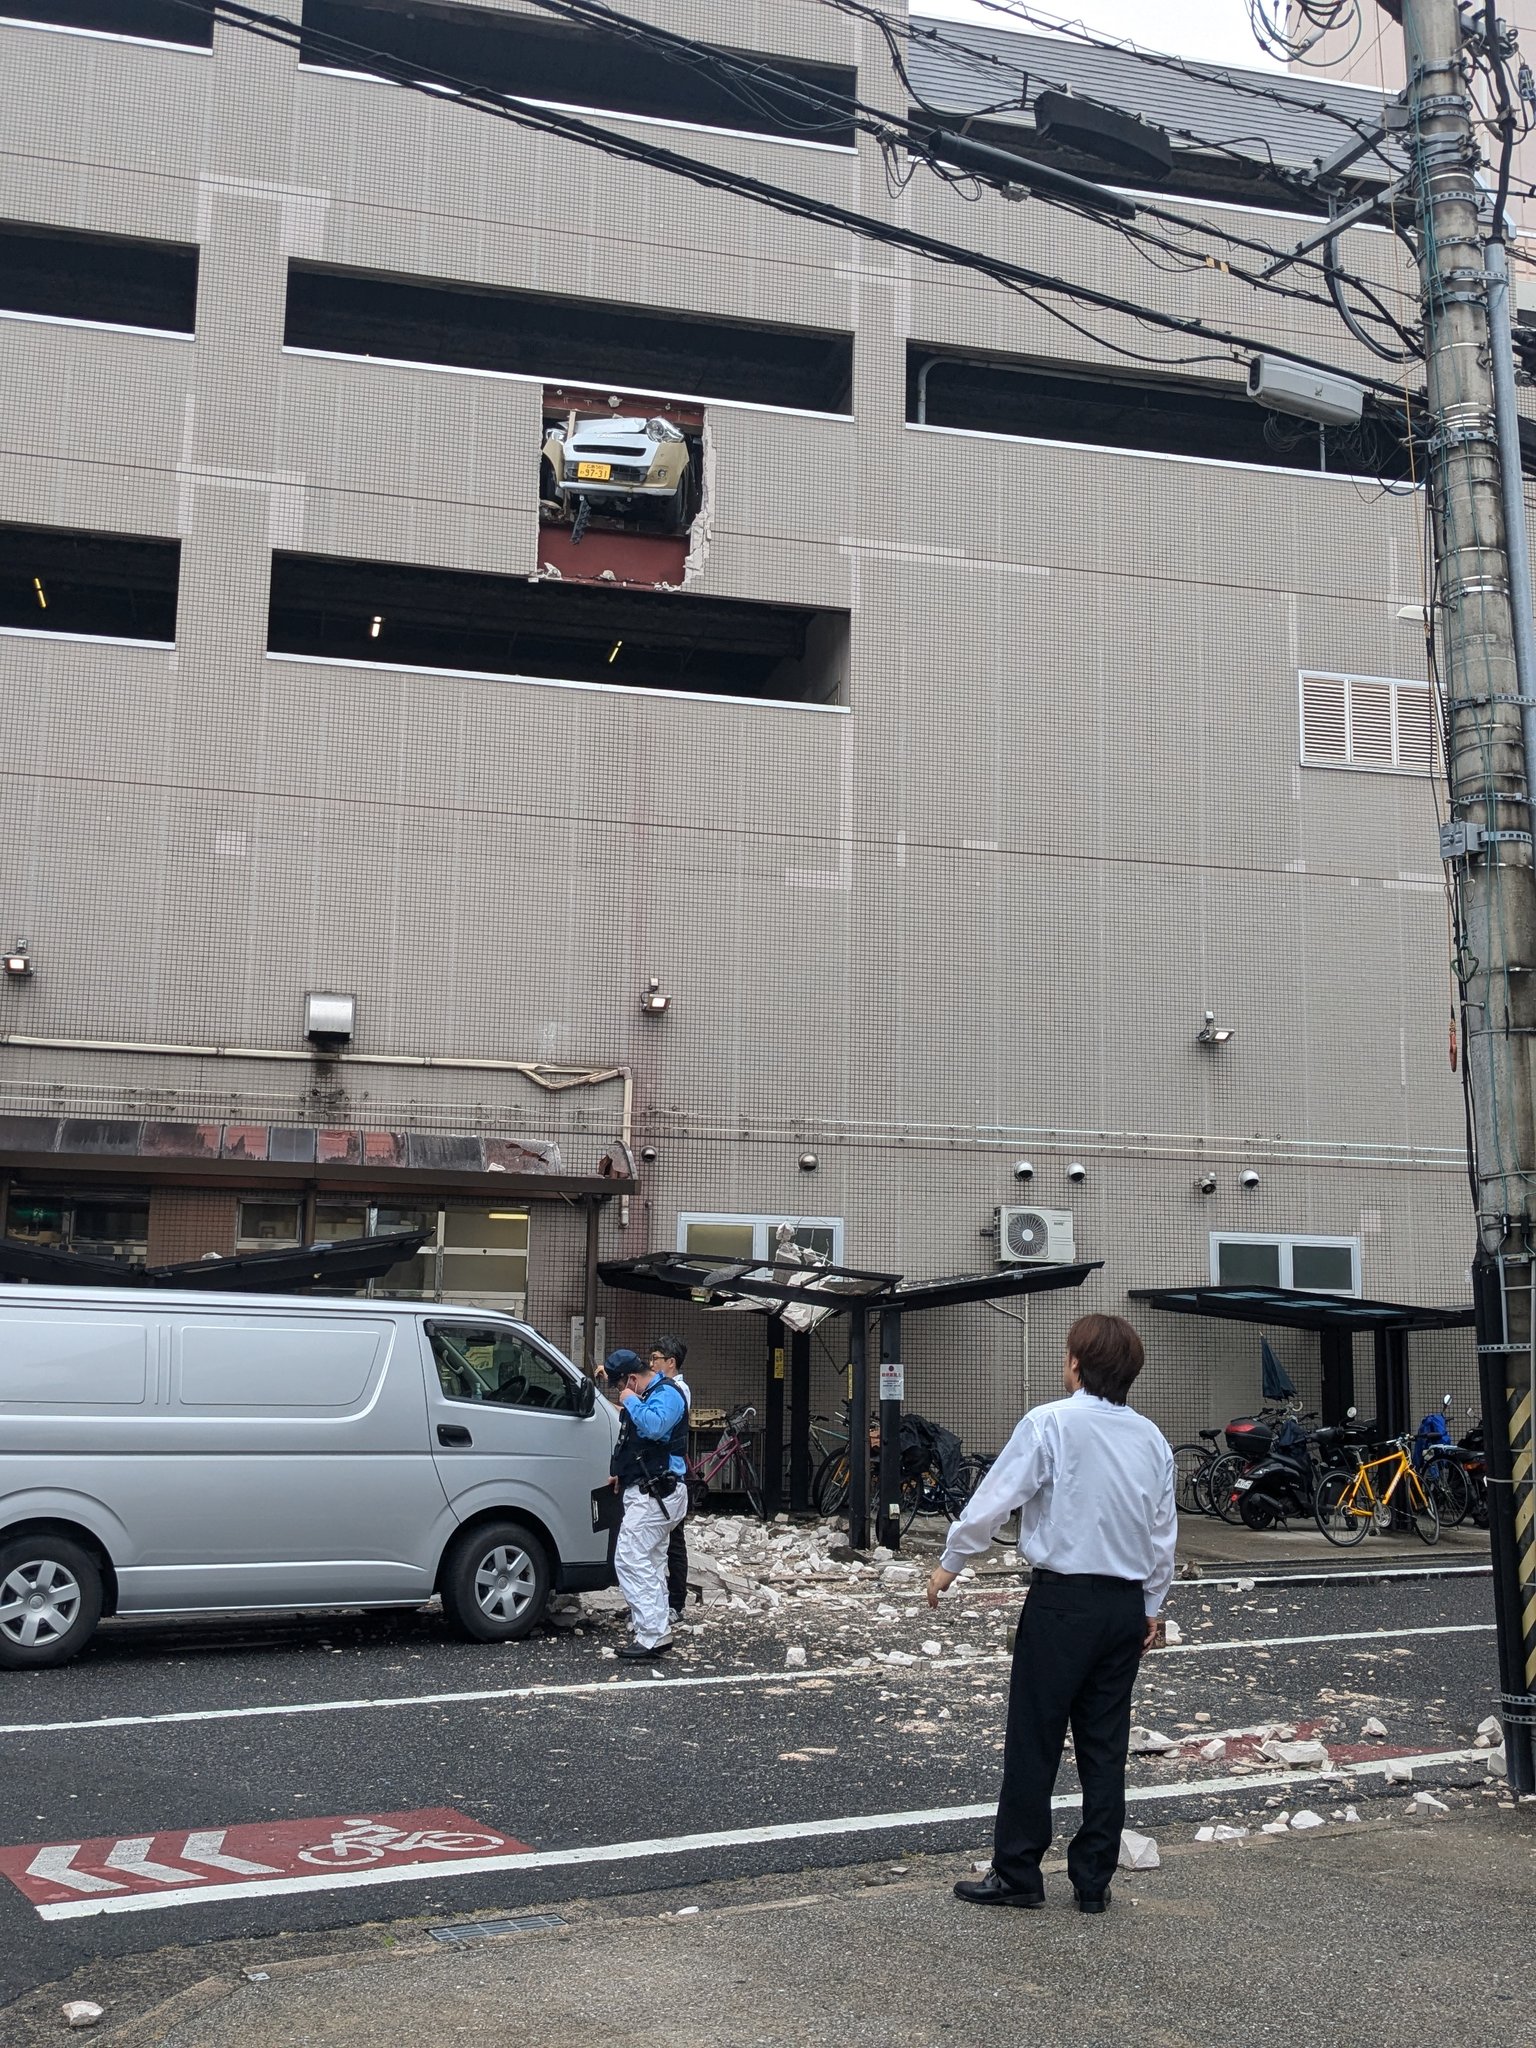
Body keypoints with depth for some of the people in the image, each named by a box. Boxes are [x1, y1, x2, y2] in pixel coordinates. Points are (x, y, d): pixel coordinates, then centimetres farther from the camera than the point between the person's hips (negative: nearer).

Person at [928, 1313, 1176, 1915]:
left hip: (1064, 1599, -6)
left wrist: (950, 1562, 4)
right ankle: (1093, 1881, 17)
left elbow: (994, 1499, -9)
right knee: (1105, 1744, 11)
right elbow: (1163, 1530, 11)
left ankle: (1017, 1874, 9)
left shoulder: (1050, 1422, -11)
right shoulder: (1150, 1436, 6)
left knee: (1033, 1740, 3)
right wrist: (1153, 1605, 22)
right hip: (1127, 1604, 6)